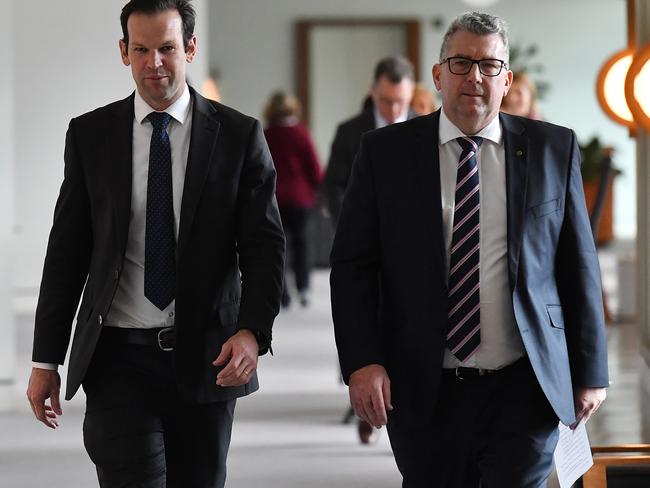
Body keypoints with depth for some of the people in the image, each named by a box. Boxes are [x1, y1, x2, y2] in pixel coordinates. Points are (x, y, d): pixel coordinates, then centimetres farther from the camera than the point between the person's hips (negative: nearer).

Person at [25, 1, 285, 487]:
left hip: (207, 357, 1)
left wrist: (252, 332, -19)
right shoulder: (89, 135, 4)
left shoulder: (239, 136, 1)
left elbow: (264, 245, -2)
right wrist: (46, 359, 2)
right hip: (120, 356, 0)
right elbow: (67, 250, 5)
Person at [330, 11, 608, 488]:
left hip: (523, 390, 0)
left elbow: (579, 266, 6)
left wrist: (590, 372, 5)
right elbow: (353, 265, 1)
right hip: (424, 391, 0)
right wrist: (362, 362, -10)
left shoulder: (553, 149, 4)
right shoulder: (385, 152, 3)